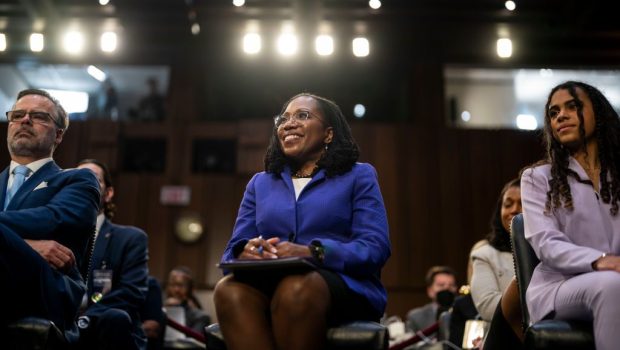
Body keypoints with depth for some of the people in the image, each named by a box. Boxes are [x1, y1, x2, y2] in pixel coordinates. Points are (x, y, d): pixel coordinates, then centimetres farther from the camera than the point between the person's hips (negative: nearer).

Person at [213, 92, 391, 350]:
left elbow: (375, 248, -4)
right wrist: (245, 253, -13)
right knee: (229, 289, -32)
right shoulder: (260, 183, 24)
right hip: (269, 285, 3)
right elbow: (235, 247, 14)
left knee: (295, 288, -38)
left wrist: (313, 253, -22)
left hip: (344, 289, -3)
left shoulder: (359, 176, 12)